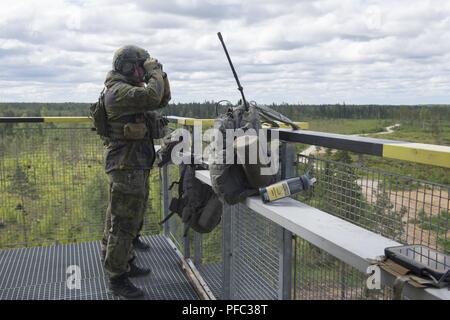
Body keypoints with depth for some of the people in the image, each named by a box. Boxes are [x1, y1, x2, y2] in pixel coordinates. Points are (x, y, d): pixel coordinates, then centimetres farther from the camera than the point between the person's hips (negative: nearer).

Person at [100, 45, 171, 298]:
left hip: (137, 165, 11)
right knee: (124, 222, -5)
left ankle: (126, 263, 32)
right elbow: (152, 97, -31)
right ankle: (117, 278, 5)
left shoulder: (131, 89, 15)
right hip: (126, 166, -11)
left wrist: (160, 75, 6)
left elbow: (162, 101, 19)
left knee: (134, 218, 19)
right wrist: (154, 72, -15)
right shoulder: (118, 91, -16)